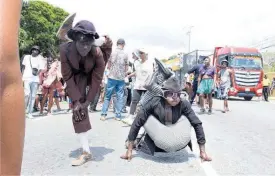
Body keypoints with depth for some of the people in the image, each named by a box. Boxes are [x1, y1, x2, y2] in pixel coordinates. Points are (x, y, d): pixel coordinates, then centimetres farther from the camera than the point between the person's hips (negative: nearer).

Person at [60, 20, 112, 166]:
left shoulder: (97, 52, -39)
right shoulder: (65, 49, -38)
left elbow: (97, 79, -30)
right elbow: (67, 77, -29)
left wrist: (88, 101, -29)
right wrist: (76, 100, -30)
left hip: (93, 74, 1)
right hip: (78, 76, -1)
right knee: (78, 111, -12)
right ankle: (86, 152, -4)